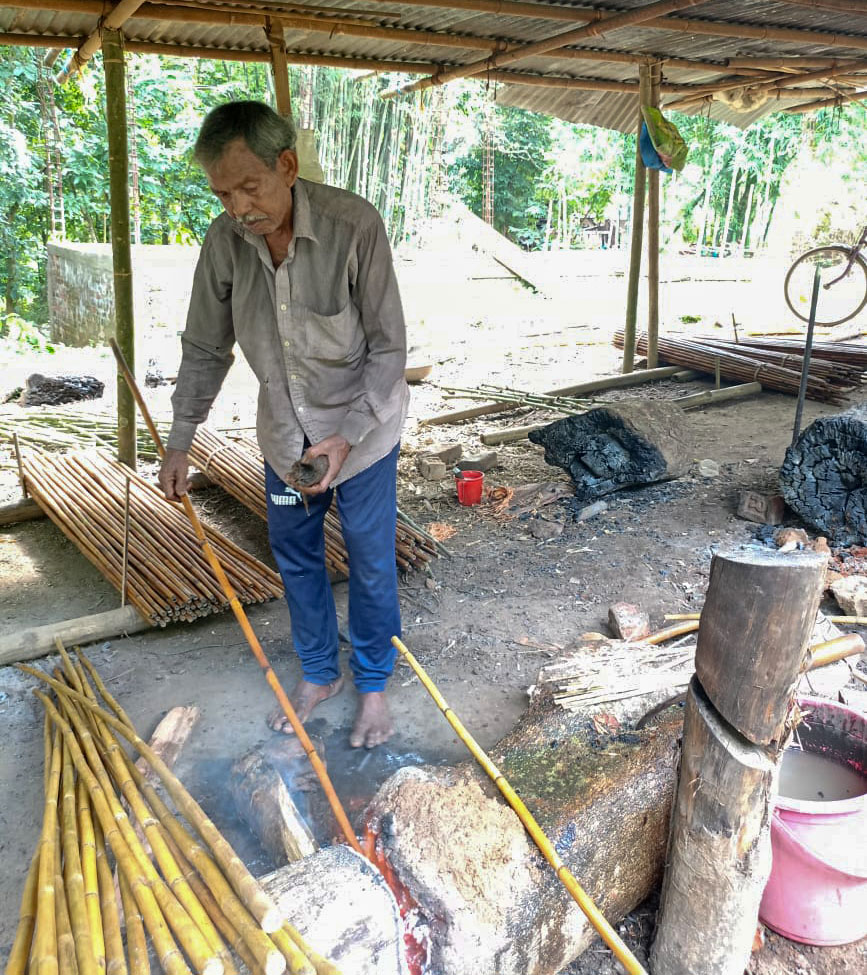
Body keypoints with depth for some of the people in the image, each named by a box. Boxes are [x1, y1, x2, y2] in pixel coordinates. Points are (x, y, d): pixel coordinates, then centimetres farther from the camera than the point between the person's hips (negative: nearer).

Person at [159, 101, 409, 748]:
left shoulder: (354, 225, -24)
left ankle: (374, 684, 28)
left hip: (363, 426, -4)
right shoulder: (224, 241, -11)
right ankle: (319, 674, 36)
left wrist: (347, 435, -25)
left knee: (371, 561, 6)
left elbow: (389, 347, -19)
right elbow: (205, 349, 1)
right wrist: (181, 440, 0)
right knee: (294, 553, 14)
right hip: (284, 430, 4)